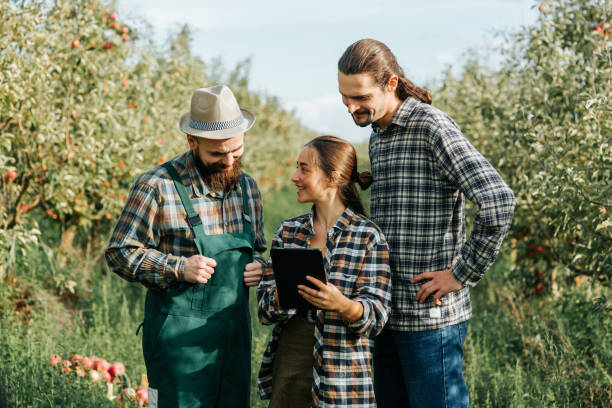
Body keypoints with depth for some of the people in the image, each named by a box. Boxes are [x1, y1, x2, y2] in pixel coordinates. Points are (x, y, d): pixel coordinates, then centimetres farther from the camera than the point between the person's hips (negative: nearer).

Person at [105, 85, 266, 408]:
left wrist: (257, 266, 0)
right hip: (179, 336, -6)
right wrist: (179, 268, -19)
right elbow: (120, 253, -7)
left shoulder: (247, 187, 10)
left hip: (235, 332, 6)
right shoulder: (157, 187, -10)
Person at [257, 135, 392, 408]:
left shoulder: (368, 236, -6)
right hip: (288, 362, 4)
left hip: (341, 370, -4)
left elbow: (376, 316, -11)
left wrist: (342, 305, -30)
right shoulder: (288, 231, 8)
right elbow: (264, 308, 3)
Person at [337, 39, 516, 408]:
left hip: (430, 315, -9)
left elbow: (498, 201, -25)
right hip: (386, 313, 9)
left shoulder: (432, 128, -14)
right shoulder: (377, 136, 15)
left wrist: (462, 274, -19)